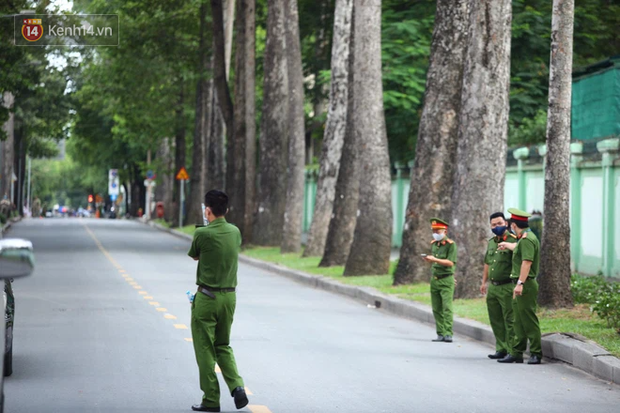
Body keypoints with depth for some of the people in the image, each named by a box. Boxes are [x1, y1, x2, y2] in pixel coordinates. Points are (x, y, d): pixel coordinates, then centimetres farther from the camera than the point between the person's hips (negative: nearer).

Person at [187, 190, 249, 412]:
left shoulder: (202, 234, -14)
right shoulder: (235, 232, 2)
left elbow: (195, 256, 4)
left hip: (207, 297, -6)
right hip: (229, 296, 6)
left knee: (205, 350, 4)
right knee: (223, 346, 18)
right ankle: (237, 386, -2)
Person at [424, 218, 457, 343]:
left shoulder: (451, 244, -8)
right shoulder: (433, 244, 13)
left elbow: (450, 262, -17)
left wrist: (434, 259, -22)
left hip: (446, 281, -7)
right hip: (434, 280, 7)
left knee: (447, 308, -13)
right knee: (436, 309, 4)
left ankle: (448, 334, -16)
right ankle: (440, 334, 6)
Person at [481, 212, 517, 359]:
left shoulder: (512, 240, -9)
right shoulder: (491, 242, 16)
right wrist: (484, 282, 25)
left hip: (506, 287, -8)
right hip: (492, 287, 8)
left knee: (509, 320, -6)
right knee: (496, 321, 12)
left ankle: (512, 351, -4)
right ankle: (501, 349, 20)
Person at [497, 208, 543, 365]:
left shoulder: (527, 240, -15)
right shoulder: (525, 238, 17)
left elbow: (527, 262, -25)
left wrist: (520, 283, -31)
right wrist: (507, 245, 61)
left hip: (525, 286, -10)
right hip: (521, 286, 10)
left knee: (529, 320, -8)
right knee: (519, 321, 12)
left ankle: (536, 354, -6)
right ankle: (517, 353, 16)